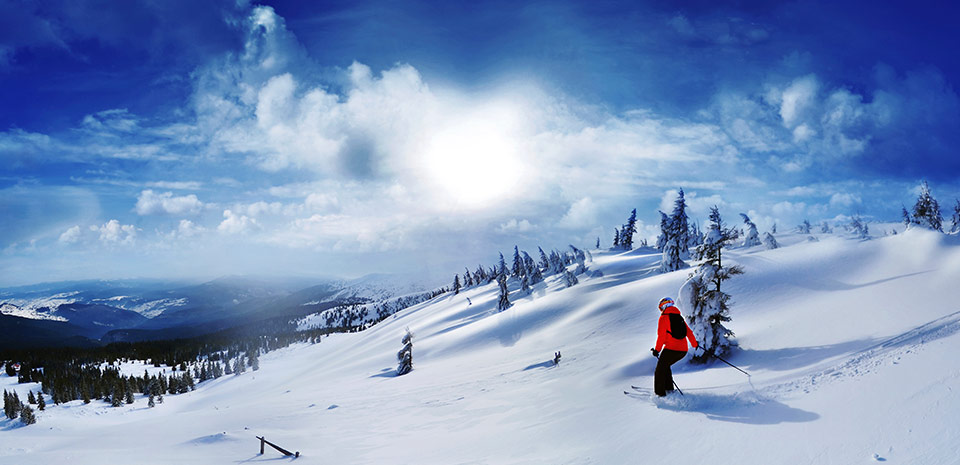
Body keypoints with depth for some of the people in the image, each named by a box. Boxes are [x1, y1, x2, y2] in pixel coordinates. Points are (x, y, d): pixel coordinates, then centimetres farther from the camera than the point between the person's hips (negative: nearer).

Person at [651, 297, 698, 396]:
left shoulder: (664, 317, -5)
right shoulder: (680, 317, 15)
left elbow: (661, 336, -10)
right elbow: (689, 332, 20)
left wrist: (657, 350, -4)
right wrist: (694, 344, 34)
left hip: (671, 349, -7)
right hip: (683, 350, 7)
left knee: (660, 370, 6)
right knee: (665, 366, 26)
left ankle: (660, 393, 3)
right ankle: (669, 388, 25)